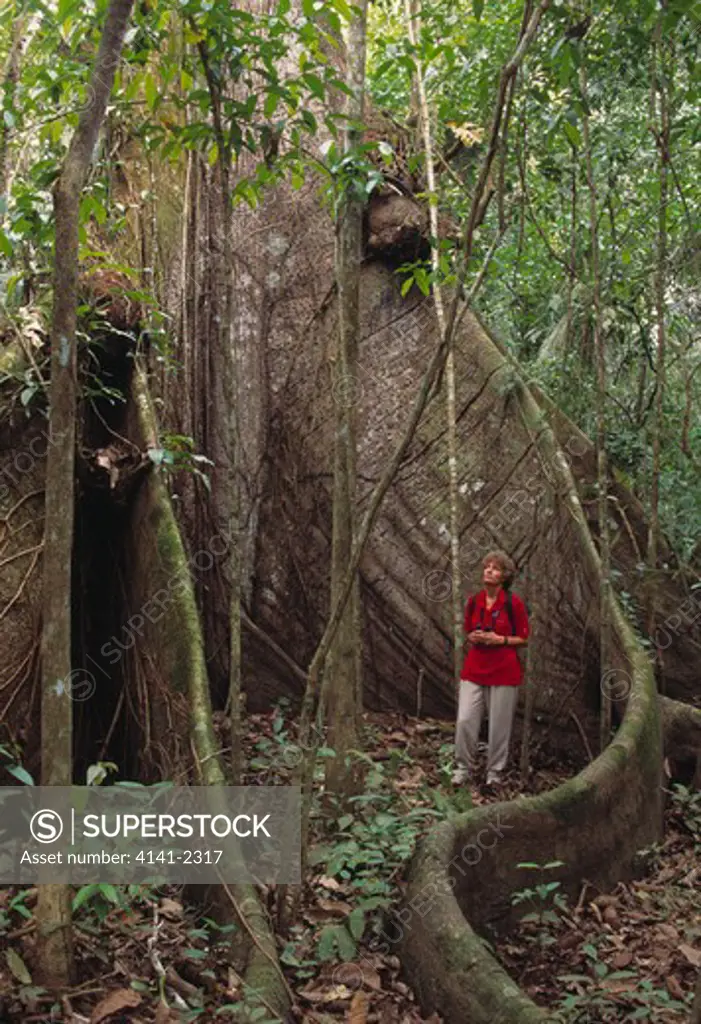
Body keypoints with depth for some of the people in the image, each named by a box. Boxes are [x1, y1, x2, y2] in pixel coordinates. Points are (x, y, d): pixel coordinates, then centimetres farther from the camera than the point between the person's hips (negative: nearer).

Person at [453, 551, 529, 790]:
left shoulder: (514, 603, -7)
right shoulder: (473, 602, 4)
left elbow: (523, 639, -2)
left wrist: (500, 639, -16)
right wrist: (473, 637, -5)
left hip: (504, 671, -3)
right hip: (474, 669, 3)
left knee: (499, 725, 3)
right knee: (464, 720, -2)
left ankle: (495, 772, 21)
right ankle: (464, 768, 15)